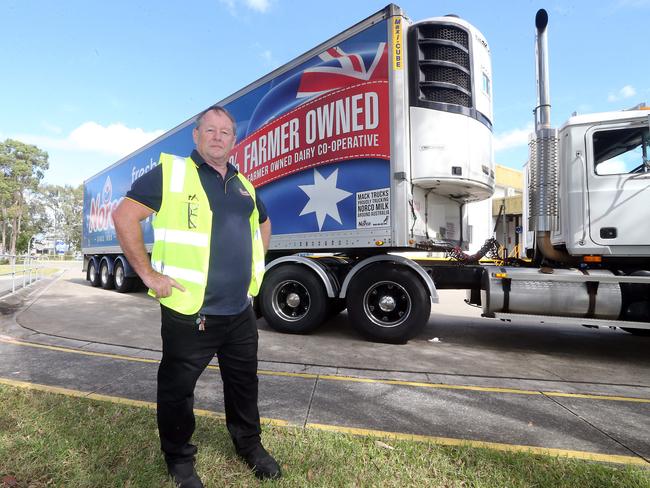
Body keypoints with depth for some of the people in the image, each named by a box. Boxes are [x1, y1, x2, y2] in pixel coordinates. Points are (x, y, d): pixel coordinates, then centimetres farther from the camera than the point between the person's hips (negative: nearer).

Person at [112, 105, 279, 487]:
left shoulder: (243, 184, 13)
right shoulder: (171, 173, -5)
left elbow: (264, 224, 27)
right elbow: (125, 216, -10)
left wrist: (255, 266, 17)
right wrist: (148, 273, -13)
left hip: (241, 312, 6)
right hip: (189, 314, -5)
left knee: (244, 383, 19)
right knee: (177, 389, 12)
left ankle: (250, 444, 42)